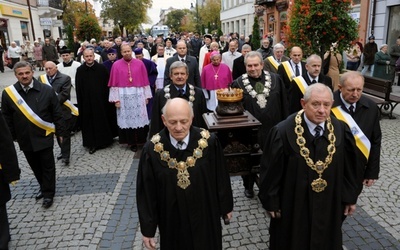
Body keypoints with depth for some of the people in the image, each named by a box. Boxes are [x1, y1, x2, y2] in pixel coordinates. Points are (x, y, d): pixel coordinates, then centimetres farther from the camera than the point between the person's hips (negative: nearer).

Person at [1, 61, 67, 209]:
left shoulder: (46, 90, -9)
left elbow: (57, 114, -3)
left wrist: (60, 132, -1)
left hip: (44, 137, -2)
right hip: (25, 139, 3)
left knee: (47, 166, 9)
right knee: (35, 167, 17)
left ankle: (48, 193, 24)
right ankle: (44, 188, 38)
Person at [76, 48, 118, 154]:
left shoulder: (102, 68, -4)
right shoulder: (80, 70, 0)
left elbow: (107, 84, -2)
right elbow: (78, 89, 3)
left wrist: (108, 98, -5)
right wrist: (80, 102, 0)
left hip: (101, 100, -1)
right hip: (87, 101, 1)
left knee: (103, 120, 10)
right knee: (90, 122, 6)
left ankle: (105, 140, 28)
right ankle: (92, 143, 16)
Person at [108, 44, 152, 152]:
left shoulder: (139, 63, 3)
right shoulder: (116, 65, 0)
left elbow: (145, 81, 5)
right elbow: (114, 83, -1)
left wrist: (146, 96, 2)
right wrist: (115, 99, -7)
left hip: (138, 95, 1)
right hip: (123, 96, 0)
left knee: (140, 118, 5)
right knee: (127, 119, 5)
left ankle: (141, 140, 18)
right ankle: (132, 142, 15)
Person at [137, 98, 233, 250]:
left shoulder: (209, 142, -18)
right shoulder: (152, 150, -18)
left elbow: (221, 177, -4)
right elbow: (145, 192, -9)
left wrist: (226, 206, 7)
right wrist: (147, 228, -3)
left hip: (205, 216, 1)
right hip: (172, 220, 0)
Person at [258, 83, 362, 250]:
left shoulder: (341, 131, -11)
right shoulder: (283, 132, -22)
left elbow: (350, 167, 1)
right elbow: (270, 171, -13)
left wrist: (350, 197, 7)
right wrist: (271, 201, -7)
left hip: (329, 204, 3)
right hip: (292, 205, -3)